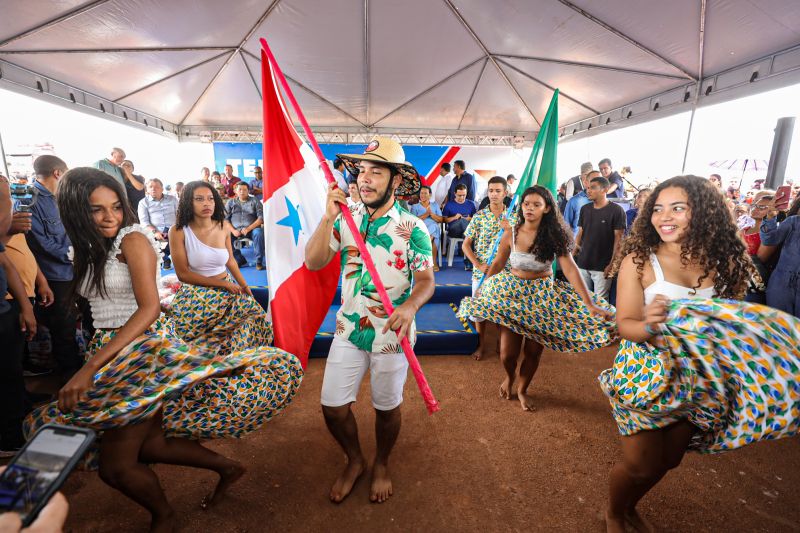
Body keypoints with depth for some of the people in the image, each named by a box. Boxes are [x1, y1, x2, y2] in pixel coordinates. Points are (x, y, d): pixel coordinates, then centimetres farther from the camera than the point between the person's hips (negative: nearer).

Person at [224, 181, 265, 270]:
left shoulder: (255, 201, 12)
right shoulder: (231, 202, 18)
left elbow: (261, 217, -1)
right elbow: (225, 218, 8)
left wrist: (248, 228, -14)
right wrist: (233, 230, -11)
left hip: (252, 229, -2)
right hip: (236, 230, 2)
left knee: (259, 233, -35)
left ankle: (259, 261, -23)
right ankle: (240, 260, -10)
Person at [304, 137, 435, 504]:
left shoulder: (412, 228, -11)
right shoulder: (346, 219, -1)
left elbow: (426, 280, -10)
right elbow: (313, 262, -7)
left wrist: (410, 306, -31)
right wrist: (327, 218, -19)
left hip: (392, 334, -3)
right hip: (349, 329, 3)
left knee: (387, 407, 15)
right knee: (332, 406, 8)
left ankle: (381, 465, 46)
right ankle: (354, 462, 39)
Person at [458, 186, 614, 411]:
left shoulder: (555, 235, -11)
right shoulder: (511, 234, -9)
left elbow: (570, 269, -17)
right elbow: (497, 264, 2)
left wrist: (590, 304, -23)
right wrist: (481, 291, 9)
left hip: (542, 296, 1)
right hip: (512, 293, 0)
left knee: (534, 350, 7)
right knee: (508, 352, -2)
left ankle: (522, 388, 37)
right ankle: (510, 376, 37)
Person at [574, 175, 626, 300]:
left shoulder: (616, 210, -5)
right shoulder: (585, 209, 11)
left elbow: (618, 238, -7)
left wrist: (612, 264, -11)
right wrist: (575, 247, 1)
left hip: (602, 266, -5)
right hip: (582, 263, 5)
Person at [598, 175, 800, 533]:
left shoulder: (724, 262, -4)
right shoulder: (638, 260, -16)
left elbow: (735, 316, 6)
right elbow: (624, 325, -17)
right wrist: (649, 325, -38)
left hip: (699, 377, 5)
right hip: (646, 372, -5)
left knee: (669, 460, 22)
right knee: (640, 465, 8)